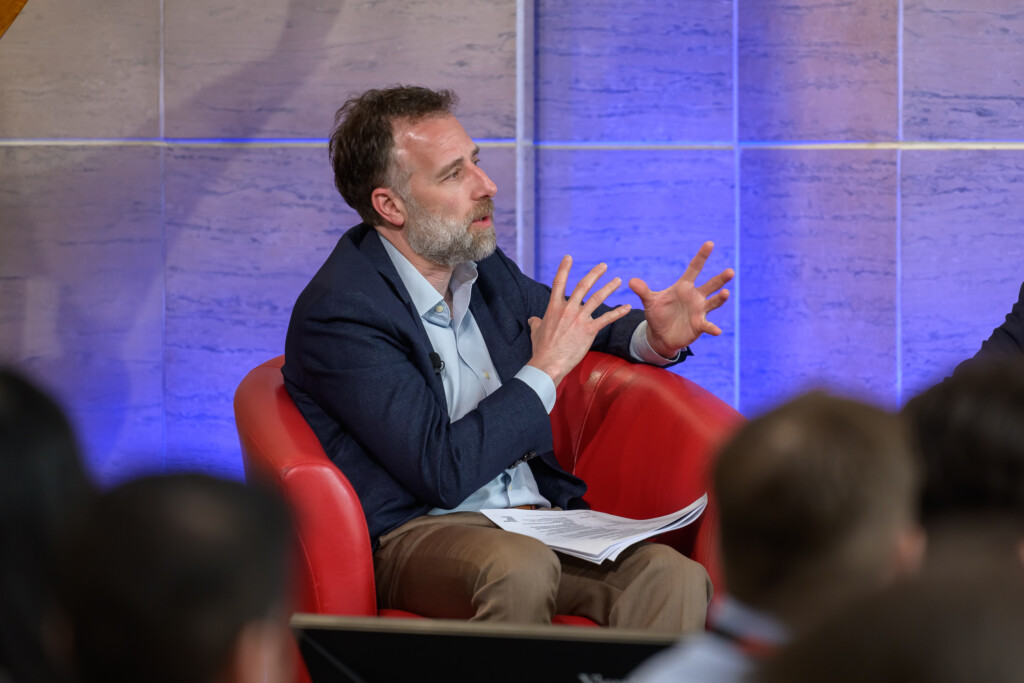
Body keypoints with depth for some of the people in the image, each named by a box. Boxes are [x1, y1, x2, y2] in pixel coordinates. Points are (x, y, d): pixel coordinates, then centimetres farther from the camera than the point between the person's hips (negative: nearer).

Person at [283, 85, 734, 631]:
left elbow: (566, 317, 31)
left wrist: (656, 337, 8)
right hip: (417, 533, -6)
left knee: (673, 575, -24)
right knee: (521, 567, -40)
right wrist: (546, 369, -14)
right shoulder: (338, 314, -14)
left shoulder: (480, 265, 10)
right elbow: (442, 472, -19)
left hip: (540, 513, 6)